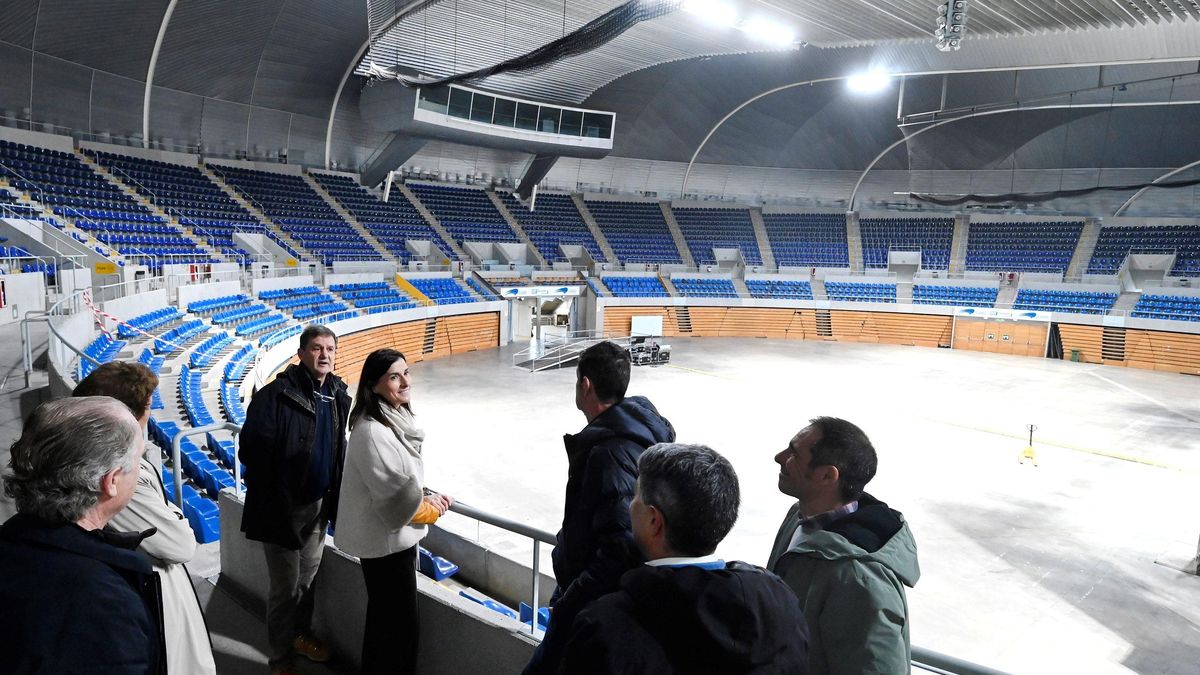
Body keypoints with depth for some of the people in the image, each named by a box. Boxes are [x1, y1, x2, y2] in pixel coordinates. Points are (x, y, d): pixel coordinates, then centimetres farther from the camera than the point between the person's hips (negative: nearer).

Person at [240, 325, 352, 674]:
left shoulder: (337, 396, 3)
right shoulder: (276, 395, -18)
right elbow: (253, 449, -17)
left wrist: (333, 495, 12)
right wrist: (274, 496, -10)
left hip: (318, 503, 6)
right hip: (282, 506, -6)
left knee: (309, 575, 21)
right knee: (286, 585, 5)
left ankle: (301, 634, 43)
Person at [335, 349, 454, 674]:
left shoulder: (396, 418, 3)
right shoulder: (372, 431, -27)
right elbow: (395, 497, -25)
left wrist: (428, 497, 1)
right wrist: (430, 510, -9)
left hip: (395, 536, 9)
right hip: (386, 540, -9)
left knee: (384, 616, 24)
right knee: (399, 622, 5)